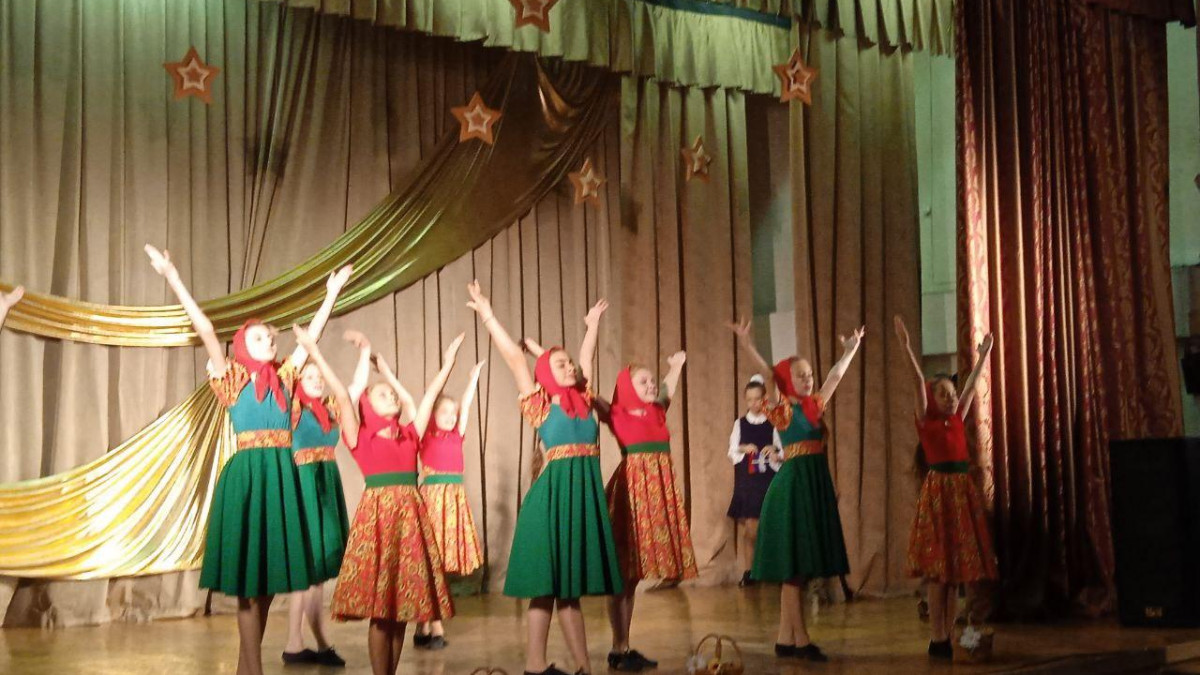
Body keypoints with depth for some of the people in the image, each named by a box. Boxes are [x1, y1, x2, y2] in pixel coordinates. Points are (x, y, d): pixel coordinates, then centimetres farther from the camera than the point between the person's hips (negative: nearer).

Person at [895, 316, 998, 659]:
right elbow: (919, 383, -12)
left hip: (962, 489, 6)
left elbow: (971, 386, 20)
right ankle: (936, 638, -2)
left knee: (958, 565, 6)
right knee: (937, 567, -5)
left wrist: (983, 355, 23)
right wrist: (908, 350, -21)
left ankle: (948, 636, 11)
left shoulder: (958, 419, 13)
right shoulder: (926, 421, -2)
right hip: (938, 490, -6)